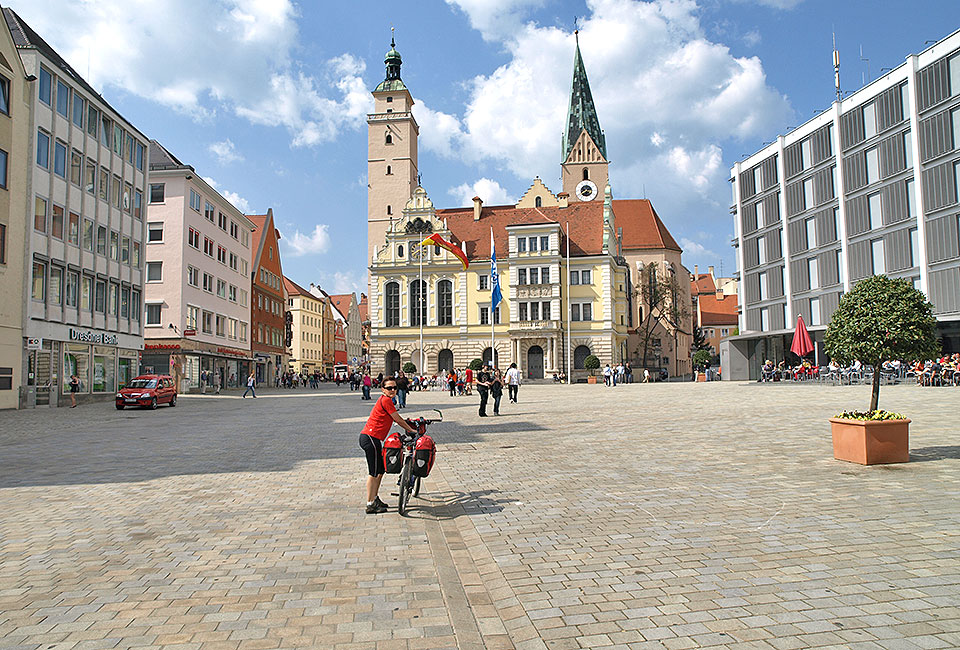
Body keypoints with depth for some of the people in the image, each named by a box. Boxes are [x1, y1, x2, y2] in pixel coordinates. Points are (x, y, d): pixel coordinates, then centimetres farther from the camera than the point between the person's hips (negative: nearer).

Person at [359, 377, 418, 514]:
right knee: (374, 472, -6)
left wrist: (409, 427, 34)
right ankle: (370, 505, -1)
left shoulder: (385, 400, 19)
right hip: (371, 438, -10)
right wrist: (411, 430, 5)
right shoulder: (386, 400, -12)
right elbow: (398, 420, -7)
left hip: (370, 438, 10)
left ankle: (375, 499, 28)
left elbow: (396, 419, 29)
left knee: (380, 470, 18)